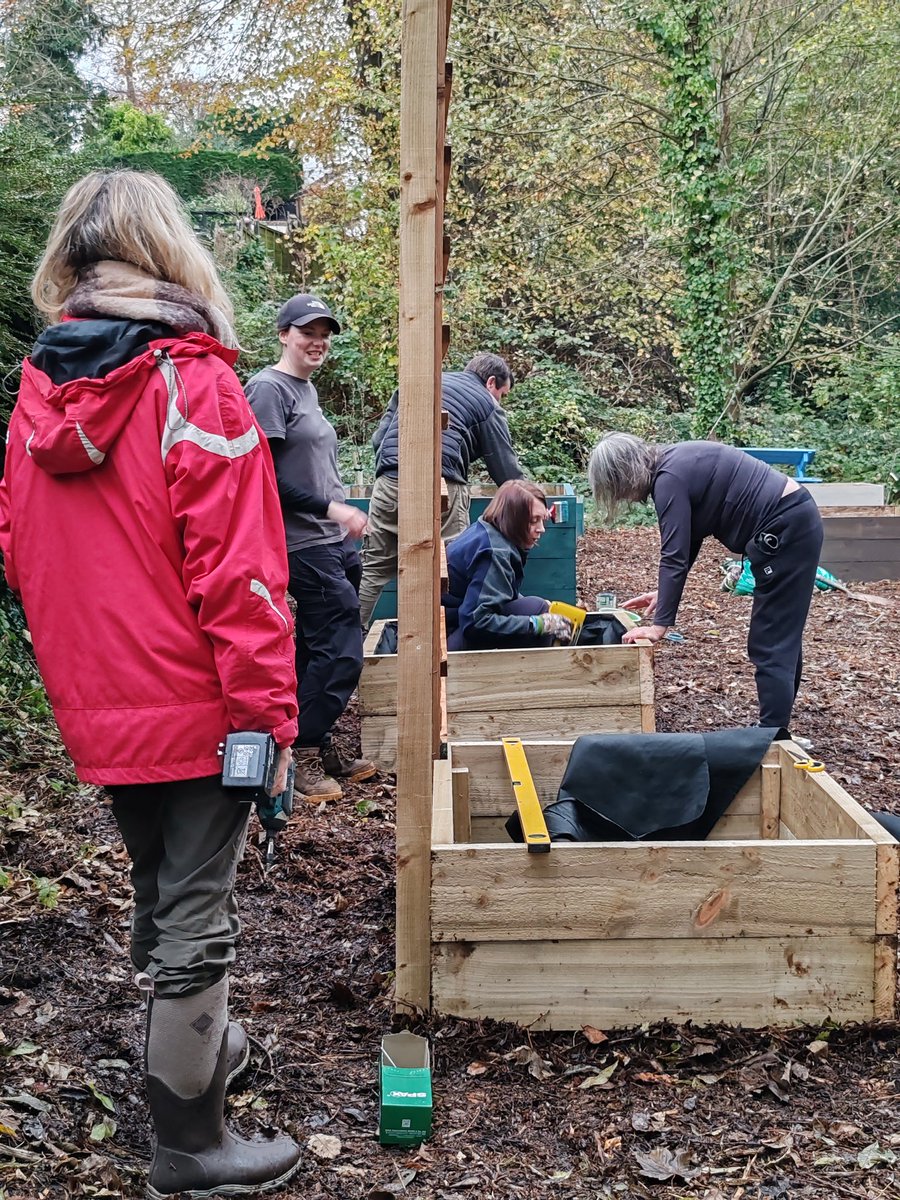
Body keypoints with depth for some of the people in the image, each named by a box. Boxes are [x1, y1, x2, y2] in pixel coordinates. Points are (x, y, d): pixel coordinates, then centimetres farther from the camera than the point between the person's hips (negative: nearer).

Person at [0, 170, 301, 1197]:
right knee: (196, 919, 5)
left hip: (96, 712, 7)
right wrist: (270, 717, -14)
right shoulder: (193, 384, -15)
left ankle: (194, 1044, 44)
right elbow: (238, 572, -19)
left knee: (156, 894, 24)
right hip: (196, 708, -7)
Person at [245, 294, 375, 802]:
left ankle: (321, 746, 23)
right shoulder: (270, 389, -11)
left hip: (333, 539, 9)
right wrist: (331, 508, -19)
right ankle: (303, 755, 3)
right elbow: (266, 476, -17)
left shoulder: (308, 389, 16)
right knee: (342, 652, -9)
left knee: (323, 650, 13)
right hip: (306, 544, -9)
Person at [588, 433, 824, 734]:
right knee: (782, 640, 16)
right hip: (797, 521, 10)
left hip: (786, 530, -10)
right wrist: (665, 592, 21)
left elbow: (674, 555, -19)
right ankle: (777, 731, 25)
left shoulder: (669, 479, -17)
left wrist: (660, 625, -16)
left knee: (771, 645, -6)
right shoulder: (677, 463, 12)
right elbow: (688, 540, 20)